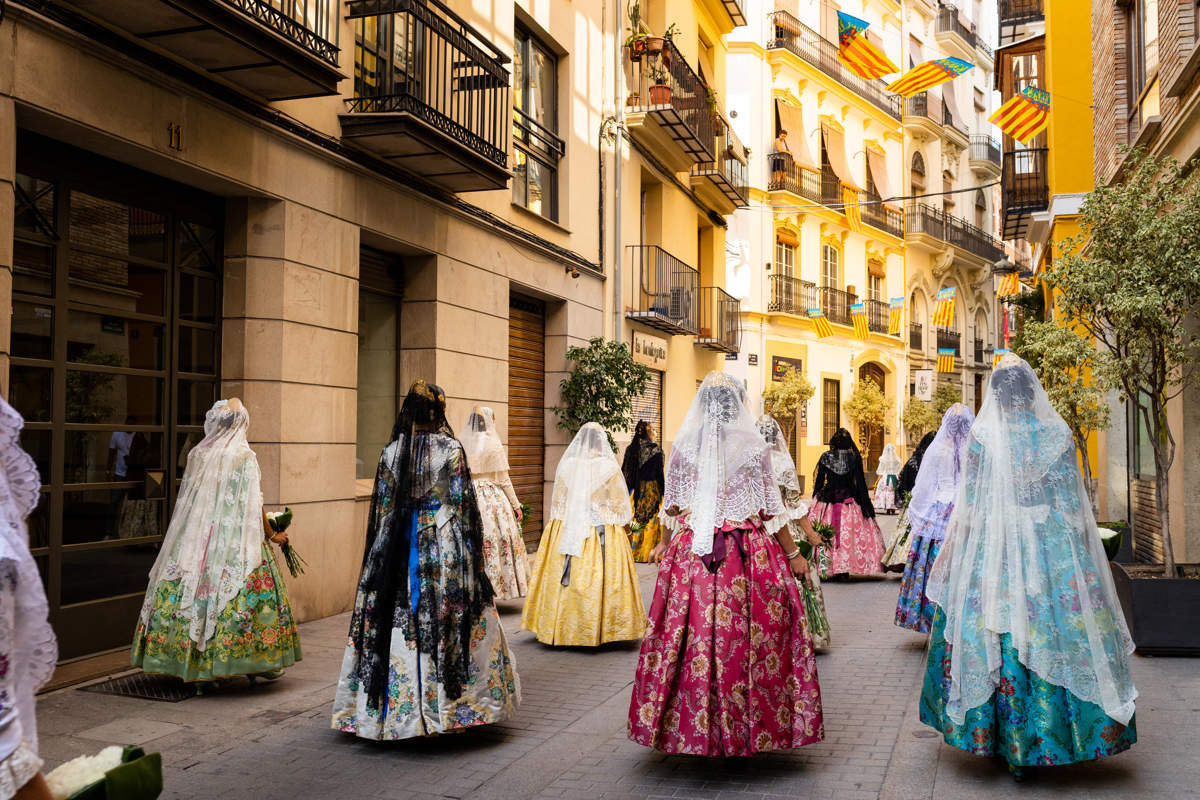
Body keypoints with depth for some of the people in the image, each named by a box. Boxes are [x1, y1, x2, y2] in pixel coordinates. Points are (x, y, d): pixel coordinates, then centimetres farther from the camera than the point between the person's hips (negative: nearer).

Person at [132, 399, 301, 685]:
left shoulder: (196, 454, 5)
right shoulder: (244, 457, -8)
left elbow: (187, 501, 10)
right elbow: (252, 505, -9)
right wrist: (271, 535, 2)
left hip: (196, 541, 4)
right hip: (235, 541, -4)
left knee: (197, 590, 7)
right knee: (241, 591, 2)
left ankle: (196, 665, 10)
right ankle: (255, 664, 6)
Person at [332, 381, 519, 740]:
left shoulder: (391, 452, 2)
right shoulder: (451, 450, -7)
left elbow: (382, 507, 5)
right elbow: (461, 503, -7)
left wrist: (381, 552, 13)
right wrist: (471, 547, 1)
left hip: (399, 547, 3)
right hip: (445, 546, -3)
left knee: (400, 615, 7)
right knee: (446, 616, 4)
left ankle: (394, 708, 14)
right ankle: (446, 702, 9)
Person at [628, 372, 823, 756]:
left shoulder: (683, 446, 1)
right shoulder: (753, 445, -4)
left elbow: (672, 505, 8)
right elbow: (770, 508, -1)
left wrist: (665, 542, 24)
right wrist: (793, 553, 8)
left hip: (692, 552, 2)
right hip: (748, 552, -1)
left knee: (693, 629, 6)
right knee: (750, 635, 5)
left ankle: (692, 724, 14)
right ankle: (748, 726, 11)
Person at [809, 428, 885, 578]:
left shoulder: (825, 457, -2)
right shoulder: (854, 458, -3)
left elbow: (819, 481, 2)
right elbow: (860, 483, -3)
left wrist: (815, 500, 11)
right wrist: (866, 504, 2)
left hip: (827, 500, 0)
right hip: (849, 501, 0)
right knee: (849, 534, 5)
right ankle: (845, 569, 4)